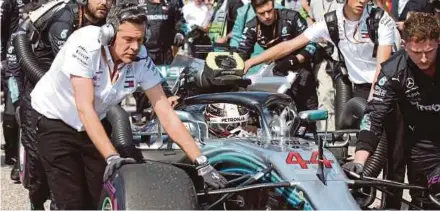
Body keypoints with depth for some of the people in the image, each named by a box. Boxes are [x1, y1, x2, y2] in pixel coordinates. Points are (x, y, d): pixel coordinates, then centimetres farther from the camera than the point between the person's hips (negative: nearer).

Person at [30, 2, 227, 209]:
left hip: (95, 123, 5)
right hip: (54, 120, -4)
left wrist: (201, 163, -23)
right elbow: (85, 108, -37)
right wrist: (112, 157, -47)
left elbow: (165, 112, -17)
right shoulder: (85, 45, -33)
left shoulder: (141, 59, -20)